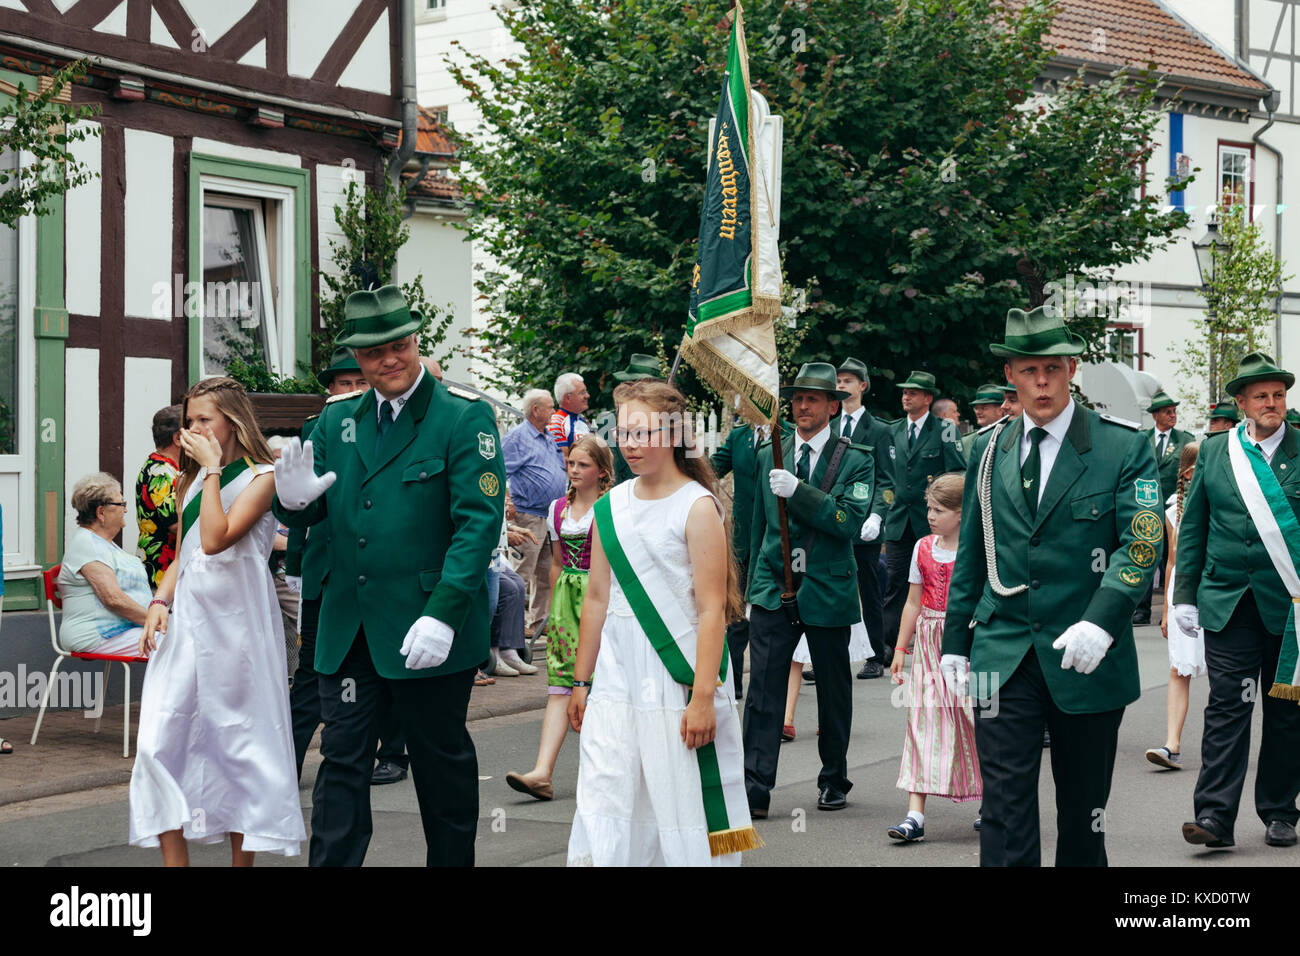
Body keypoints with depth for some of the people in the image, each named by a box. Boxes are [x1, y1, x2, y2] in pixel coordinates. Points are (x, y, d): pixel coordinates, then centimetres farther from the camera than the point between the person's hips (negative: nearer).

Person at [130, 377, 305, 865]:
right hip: (186, 616, 6)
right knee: (161, 738, -3)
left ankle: (242, 858, 10)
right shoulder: (190, 480, 17)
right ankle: (175, 859, 0)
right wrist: (160, 602, 5)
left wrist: (212, 468, -13)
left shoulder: (262, 477, -5)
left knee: (239, 741, 1)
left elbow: (216, 539, -18)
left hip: (235, 618, -6)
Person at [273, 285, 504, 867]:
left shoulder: (464, 417, -8)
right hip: (347, 626, 4)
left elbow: (479, 522, -15)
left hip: (428, 630, -4)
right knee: (341, 759, 4)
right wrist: (294, 500, -13)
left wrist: (443, 614, -24)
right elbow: (306, 518, 13)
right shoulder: (336, 421, 9)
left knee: (442, 763, 10)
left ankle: (452, 861, 25)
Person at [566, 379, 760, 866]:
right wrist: (581, 682, 15)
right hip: (616, 675, 5)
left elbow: (711, 609, -11)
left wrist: (703, 697, -16)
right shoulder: (610, 507, 9)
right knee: (603, 809, 1)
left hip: (675, 678, -5)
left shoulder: (697, 506, -7)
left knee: (680, 803, 0)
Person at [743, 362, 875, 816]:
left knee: (833, 691, 10)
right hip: (773, 590, 2)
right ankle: (755, 788, -9)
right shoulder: (769, 456, 10)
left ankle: (834, 782, 25)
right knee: (764, 688, -8)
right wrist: (756, 582, 16)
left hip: (828, 591, -2)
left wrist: (797, 491, -24)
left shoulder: (855, 460, -1)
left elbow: (850, 521, -15)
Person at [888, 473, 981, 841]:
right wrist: (900, 648, 14)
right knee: (923, 719, -3)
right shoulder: (923, 548, 9)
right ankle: (915, 814, -7)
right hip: (929, 642, 4)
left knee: (975, 719, 3)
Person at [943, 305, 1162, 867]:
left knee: (1084, 810, 10)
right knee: (1005, 808, -5)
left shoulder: (1124, 448, -2)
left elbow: (1142, 542, -13)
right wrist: (955, 641, 12)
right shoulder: (989, 450, 10)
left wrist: (1102, 620, -28)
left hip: (1088, 661, -2)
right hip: (1002, 658, 2)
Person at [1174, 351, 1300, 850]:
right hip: (1227, 601, 0)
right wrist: (1185, 593, 5)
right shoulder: (1213, 451, 6)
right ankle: (1216, 816, -6)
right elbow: (1192, 525, 10)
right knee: (1226, 706, -5)